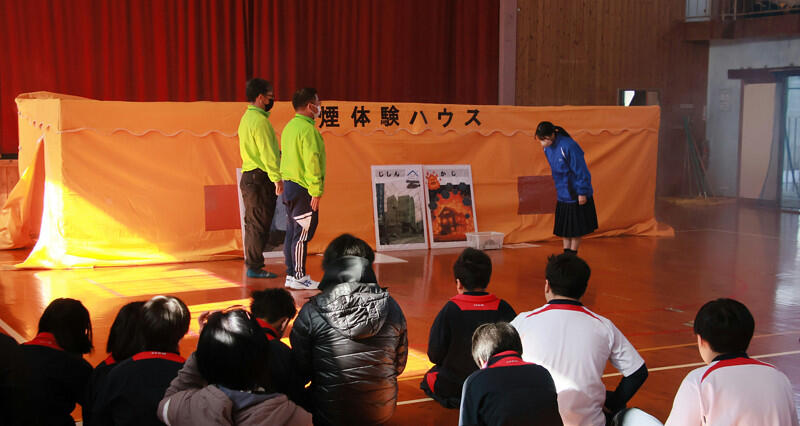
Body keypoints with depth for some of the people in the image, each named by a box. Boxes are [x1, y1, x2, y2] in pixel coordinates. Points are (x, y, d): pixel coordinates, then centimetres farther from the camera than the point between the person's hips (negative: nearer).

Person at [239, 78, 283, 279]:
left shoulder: (247, 117, 16)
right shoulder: (259, 120, -16)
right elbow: (268, 154, -19)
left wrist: (281, 154, 20)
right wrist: (277, 178, -18)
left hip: (249, 176, 10)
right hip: (260, 179, -10)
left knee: (253, 224, 14)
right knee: (259, 225, -5)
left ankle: (252, 264, 21)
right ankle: (255, 267, 0)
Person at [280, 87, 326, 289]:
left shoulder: (289, 127, 14)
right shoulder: (308, 129, -15)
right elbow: (311, 163, -20)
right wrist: (316, 191, -18)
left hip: (289, 185, 10)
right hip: (303, 189, -10)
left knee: (292, 231, 12)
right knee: (302, 234, -4)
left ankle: (291, 275, 18)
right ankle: (299, 277, 1)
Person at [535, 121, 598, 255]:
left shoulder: (568, 146, -24)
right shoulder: (548, 148, -1)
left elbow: (581, 172, -20)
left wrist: (582, 193, -16)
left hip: (576, 195, -7)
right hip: (562, 195, 7)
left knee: (576, 229, 5)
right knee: (564, 228, 11)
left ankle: (573, 254, 16)